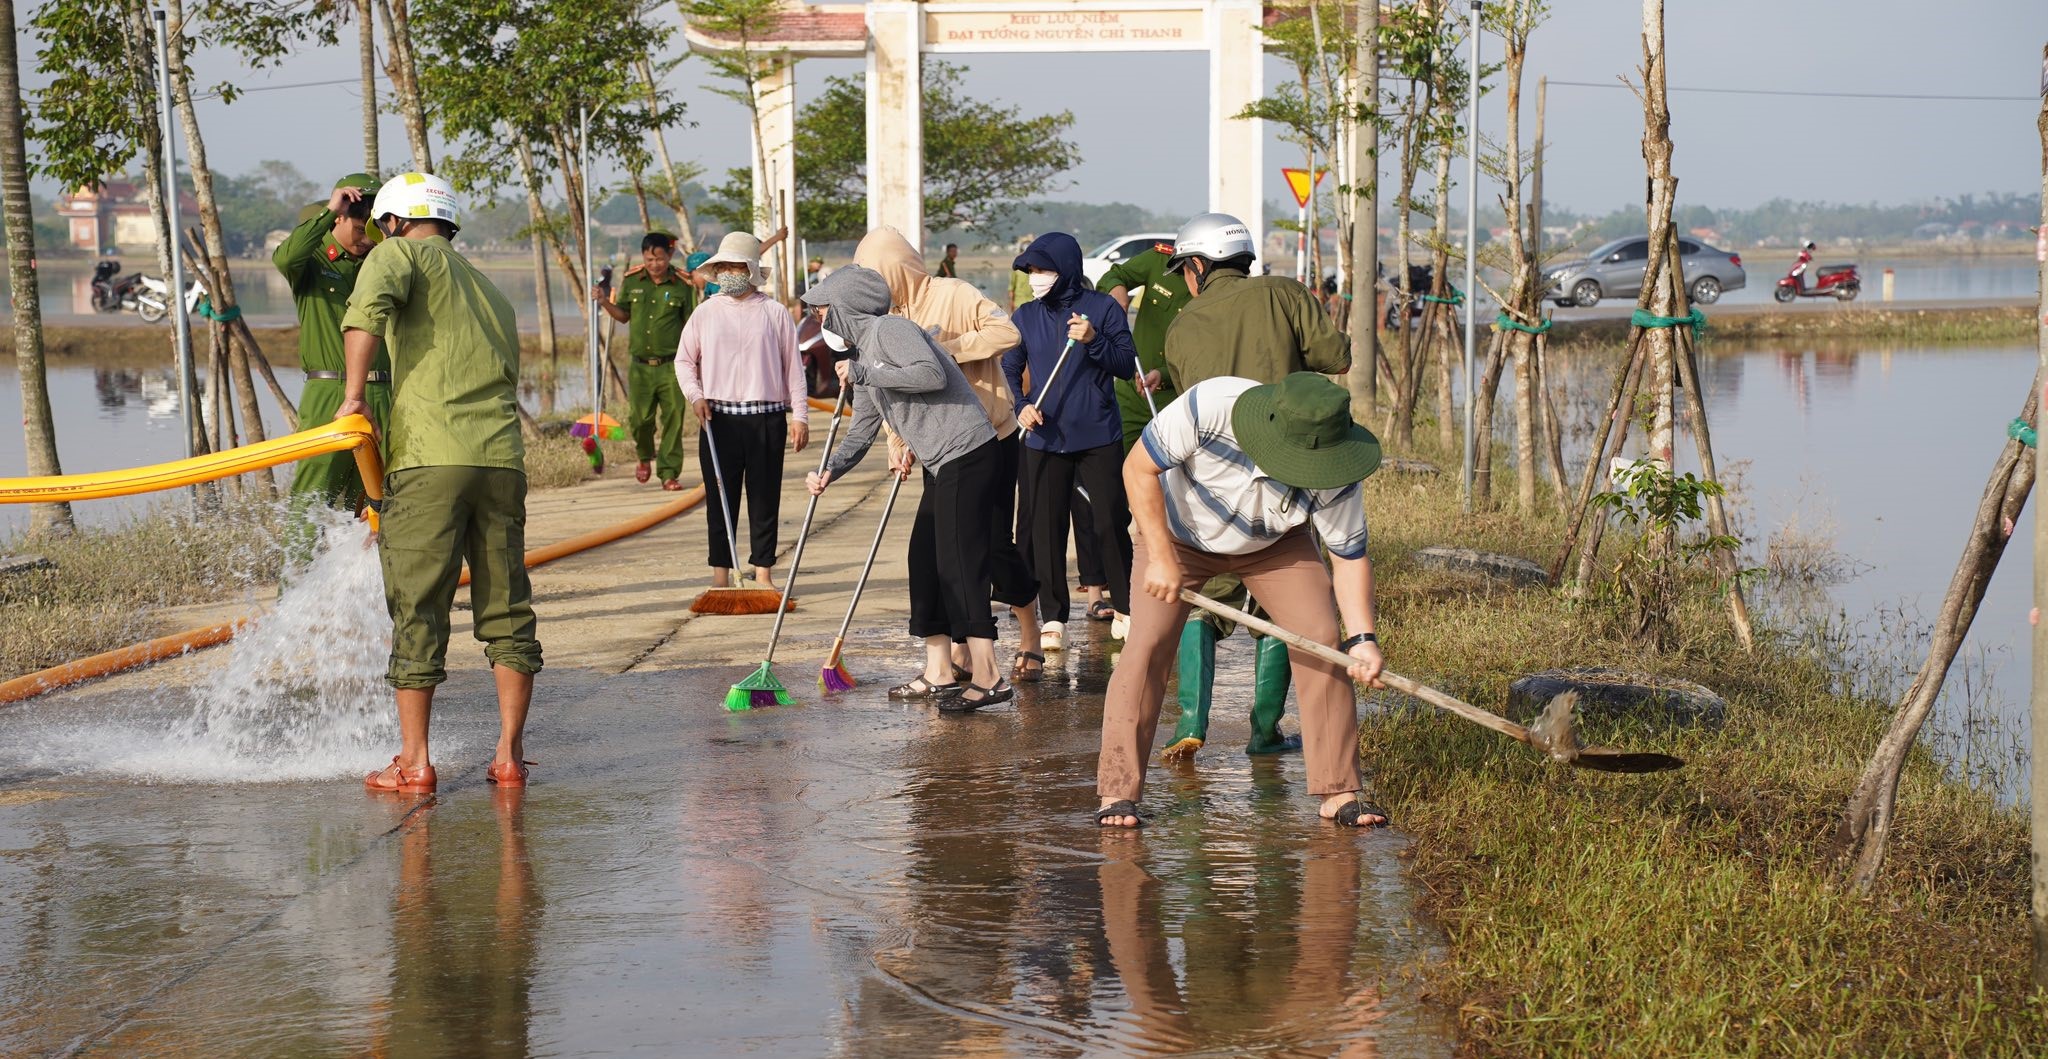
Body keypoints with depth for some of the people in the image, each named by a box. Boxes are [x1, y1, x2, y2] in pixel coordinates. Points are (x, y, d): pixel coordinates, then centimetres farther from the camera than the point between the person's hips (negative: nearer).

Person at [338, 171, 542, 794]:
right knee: (506, 609, 11)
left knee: (418, 609, 0)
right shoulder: (492, 294, 28)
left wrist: (353, 394, -13)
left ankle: (413, 763, 2)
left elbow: (368, 306, -14)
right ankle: (510, 755, 12)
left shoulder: (403, 255, 9)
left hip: (431, 456, -6)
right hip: (503, 457, 6)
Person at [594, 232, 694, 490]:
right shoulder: (631, 282, 5)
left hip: (671, 365, -2)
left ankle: (669, 473, 3)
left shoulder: (682, 285, -1)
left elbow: (690, 324, 4)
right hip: (640, 365, 2)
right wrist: (604, 302, -1)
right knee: (639, 418, 1)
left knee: (672, 420, -4)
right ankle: (645, 457, 31)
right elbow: (623, 315, 16)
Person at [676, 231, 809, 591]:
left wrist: (800, 415, 0)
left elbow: (793, 367, 5)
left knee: (765, 499, 2)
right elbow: (684, 359, 13)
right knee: (720, 500, 3)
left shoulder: (775, 313, 4)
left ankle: (763, 573, 9)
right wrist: (695, 396, -4)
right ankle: (721, 575, 8)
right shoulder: (705, 313, 7)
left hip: (766, 419, -1)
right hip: (718, 419, 1)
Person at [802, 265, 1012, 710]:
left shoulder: (888, 329, -10)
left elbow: (932, 374, -26)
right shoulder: (863, 358, 20)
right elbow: (861, 431, 20)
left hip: (967, 453, -10)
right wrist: (830, 471, 2)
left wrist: (864, 373, -19)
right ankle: (938, 675, 18)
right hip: (943, 465, 10)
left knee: (958, 564, -10)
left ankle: (987, 678, -9)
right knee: (925, 560, 12)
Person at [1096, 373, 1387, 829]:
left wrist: (1362, 638, -31)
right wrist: (1161, 558, -29)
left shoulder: (1335, 479, -32)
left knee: (1322, 639, -13)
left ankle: (1339, 792, -5)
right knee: (1148, 643, -16)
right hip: (1177, 532, -2)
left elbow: (1349, 557, -18)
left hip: (1275, 545, 2)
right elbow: (1139, 469, -27)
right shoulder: (1209, 406, -40)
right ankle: (1117, 792, -8)